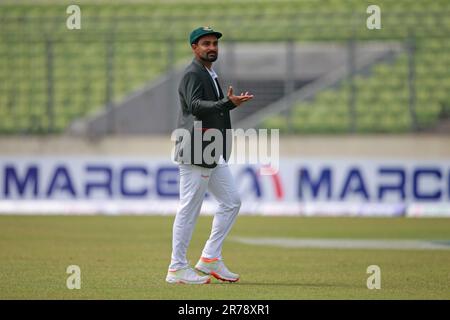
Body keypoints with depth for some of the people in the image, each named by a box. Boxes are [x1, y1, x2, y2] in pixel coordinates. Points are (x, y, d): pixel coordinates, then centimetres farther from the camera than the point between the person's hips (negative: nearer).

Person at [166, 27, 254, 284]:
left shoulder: (210, 75, 20)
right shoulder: (192, 75, -12)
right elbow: (196, 105, -29)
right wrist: (228, 103, -40)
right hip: (195, 154, -10)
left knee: (231, 202, 8)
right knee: (189, 210, -7)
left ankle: (210, 260, 13)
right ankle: (177, 269, -3)